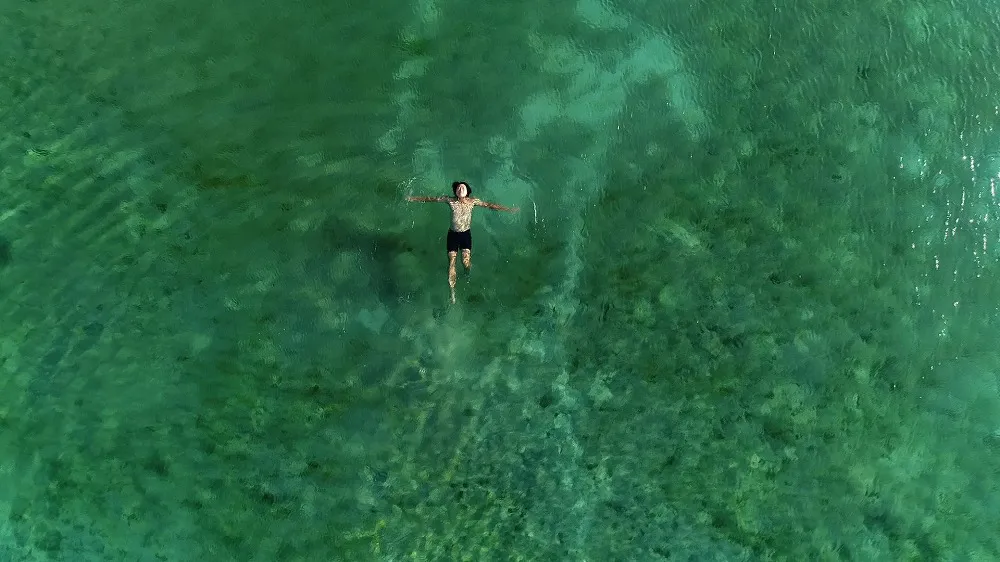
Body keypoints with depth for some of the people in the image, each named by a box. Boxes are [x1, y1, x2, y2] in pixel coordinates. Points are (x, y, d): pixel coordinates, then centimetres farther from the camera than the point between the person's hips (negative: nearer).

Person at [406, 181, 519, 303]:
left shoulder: (472, 201, -9)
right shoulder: (450, 200, -9)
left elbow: (489, 205, -7)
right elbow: (431, 199, -2)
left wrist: (508, 209, -10)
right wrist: (413, 199, 2)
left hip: (466, 234, 0)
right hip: (453, 234, 0)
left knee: (466, 261, -9)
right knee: (451, 262, -4)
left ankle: (467, 274, 30)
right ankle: (452, 290, 7)